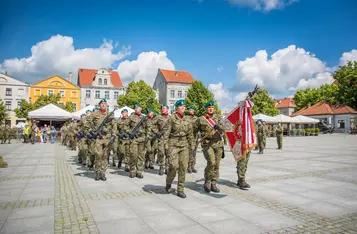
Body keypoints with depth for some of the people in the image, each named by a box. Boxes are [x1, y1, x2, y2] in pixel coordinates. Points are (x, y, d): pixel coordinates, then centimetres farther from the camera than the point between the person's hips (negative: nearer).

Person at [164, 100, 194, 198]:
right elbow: (166, 133, -6)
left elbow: (190, 134, 13)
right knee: (174, 165, -14)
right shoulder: (172, 118, -4)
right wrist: (166, 146, -11)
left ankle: (180, 190, 12)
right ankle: (168, 182, 16)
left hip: (184, 145, 4)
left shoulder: (187, 119, 8)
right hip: (173, 144, -4)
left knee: (183, 167, 1)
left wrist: (191, 145, 11)